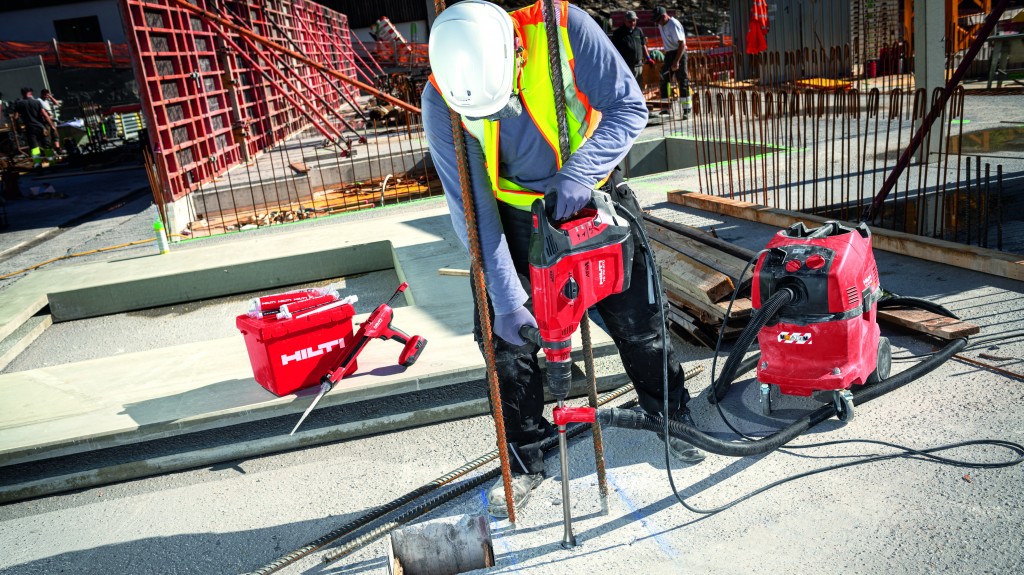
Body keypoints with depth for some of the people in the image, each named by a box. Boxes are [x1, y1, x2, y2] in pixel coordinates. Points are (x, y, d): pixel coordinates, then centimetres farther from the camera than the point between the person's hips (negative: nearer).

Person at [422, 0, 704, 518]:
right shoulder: (442, 101, -25)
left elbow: (629, 107, -19)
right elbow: (472, 210, -23)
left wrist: (579, 173, -34)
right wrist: (506, 297, -27)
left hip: (594, 197, 0)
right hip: (515, 216, 0)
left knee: (637, 319, 7)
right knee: (507, 340, -2)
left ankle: (672, 418, 33)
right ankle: (525, 462, 19)